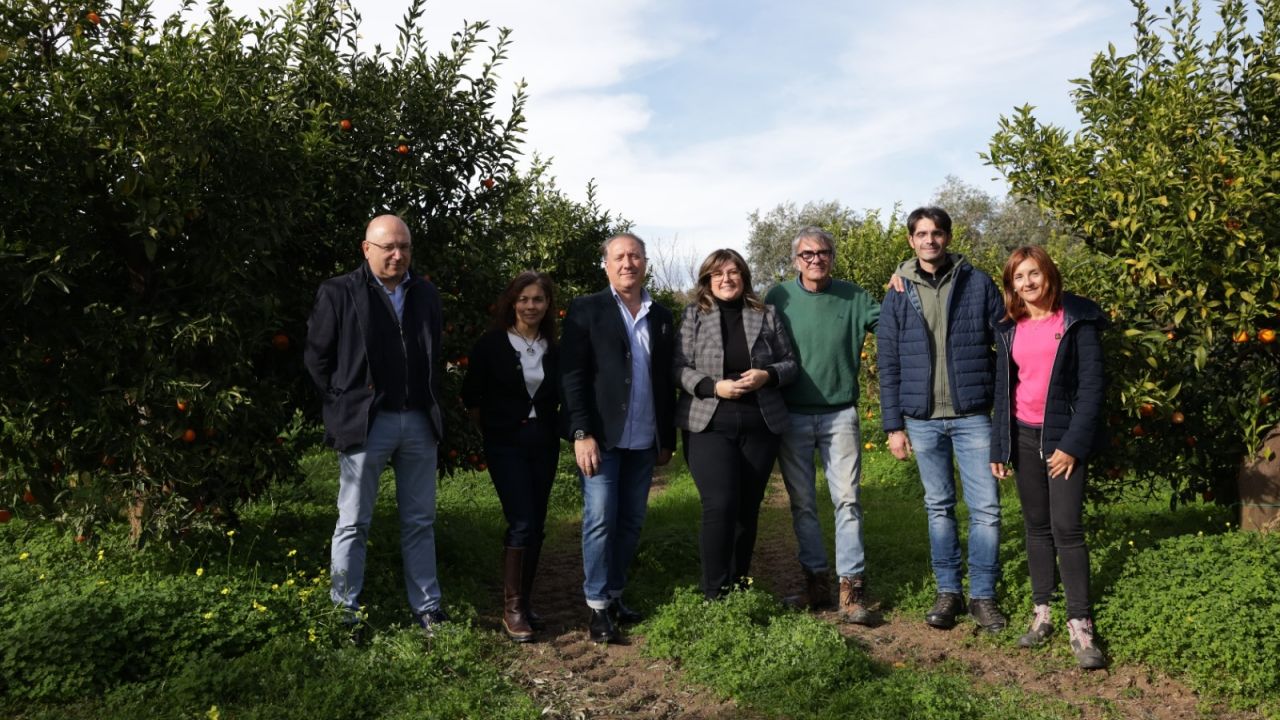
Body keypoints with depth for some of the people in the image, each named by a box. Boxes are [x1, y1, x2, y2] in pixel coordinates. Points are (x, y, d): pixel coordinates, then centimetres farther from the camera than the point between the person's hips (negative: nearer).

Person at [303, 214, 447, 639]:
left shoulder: (426, 295, 10)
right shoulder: (339, 293, -3)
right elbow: (317, 357, 0)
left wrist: (432, 406, 10)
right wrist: (344, 404, -2)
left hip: (420, 422, 4)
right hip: (365, 424, -4)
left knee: (420, 521, 12)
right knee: (353, 523, 6)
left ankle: (427, 608, 22)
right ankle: (345, 614, 17)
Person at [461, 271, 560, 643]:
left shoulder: (554, 350, 5)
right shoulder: (491, 344, -5)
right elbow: (471, 396, 1)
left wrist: (555, 426, 6)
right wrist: (490, 431, 4)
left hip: (544, 443, 4)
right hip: (506, 444, -4)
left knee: (537, 525, 7)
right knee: (522, 522, -12)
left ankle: (523, 601, 20)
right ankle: (511, 608, 0)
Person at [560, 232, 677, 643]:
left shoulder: (661, 317, 12)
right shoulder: (586, 311, -1)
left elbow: (666, 382, 13)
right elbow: (571, 376, -7)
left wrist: (668, 438, 12)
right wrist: (581, 433, -15)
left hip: (644, 441, 4)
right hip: (601, 438, -4)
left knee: (631, 522, 9)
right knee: (600, 521, -3)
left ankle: (615, 595, 22)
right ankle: (598, 606, 8)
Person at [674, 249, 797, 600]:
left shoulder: (766, 315, 7)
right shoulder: (693, 315, 3)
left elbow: (789, 363, 10)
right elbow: (679, 367, -2)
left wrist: (767, 375, -11)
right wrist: (714, 387, -17)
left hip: (760, 426, 3)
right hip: (709, 426, -2)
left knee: (748, 508, 9)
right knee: (720, 505, -13)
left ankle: (740, 586, 23)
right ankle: (715, 593, -1)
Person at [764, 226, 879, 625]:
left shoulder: (852, 297, 4)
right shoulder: (779, 297, 0)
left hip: (840, 414, 0)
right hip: (792, 416, 0)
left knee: (847, 499, -3)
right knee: (802, 503, 9)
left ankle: (851, 584, 3)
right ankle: (815, 576, 22)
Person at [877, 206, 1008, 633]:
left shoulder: (978, 284, 1)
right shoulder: (898, 295, 5)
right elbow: (888, 365, 5)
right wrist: (893, 425, 1)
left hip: (973, 416, -1)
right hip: (922, 419, 1)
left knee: (985, 508, 0)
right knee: (939, 507, 10)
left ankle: (983, 594, 14)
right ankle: (948, 591, 22)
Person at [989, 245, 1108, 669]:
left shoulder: (1076, 320, -6)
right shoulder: (1009, 329, 8)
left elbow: (1091, 385, -9)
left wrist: (1073, 443, -15)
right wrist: (999, 447, 7)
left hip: (1063, 437, -4)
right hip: (1023, 436, 5)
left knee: (1066, 529, -8)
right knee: (1037, 526, 10)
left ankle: (1080, 626, 0)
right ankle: (1042, 614, 19)